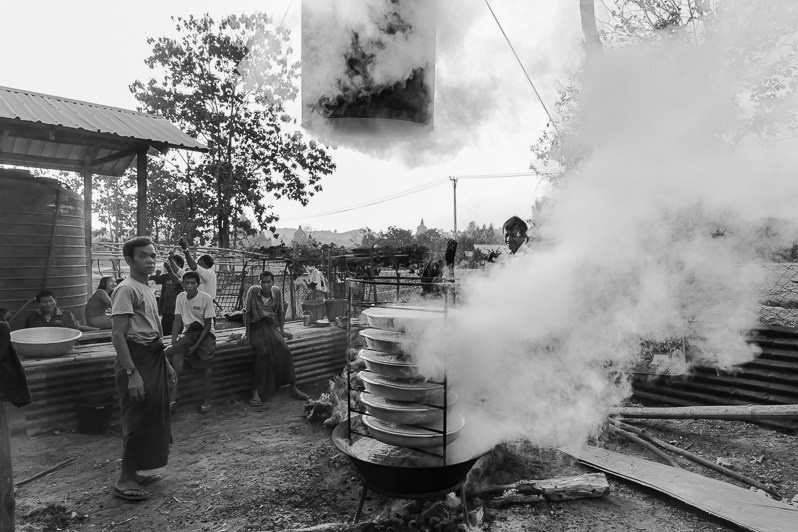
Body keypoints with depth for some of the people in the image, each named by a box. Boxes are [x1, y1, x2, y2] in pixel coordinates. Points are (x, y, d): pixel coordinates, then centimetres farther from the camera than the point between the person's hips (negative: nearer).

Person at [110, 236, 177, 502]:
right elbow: (118, 335, -20)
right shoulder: (127, 289, -14)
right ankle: (125, 481, 10)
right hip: (136, 359, -10)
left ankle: (134, 471, 29)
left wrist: (165, 364, 20)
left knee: (152, 417, 15)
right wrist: (132, 373, -25)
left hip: (154, 358, 10)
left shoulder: (147, 289, 14)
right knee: (137, 420, -3)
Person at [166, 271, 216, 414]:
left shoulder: (206, 298, -10)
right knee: (176, 351, -26)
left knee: (205, 364, -21)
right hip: (188, 332, 3)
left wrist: (196, 346, -17)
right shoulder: (180, 297, 3)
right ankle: (173, 396, -28)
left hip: (205, 333, -3)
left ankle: (206, 400, -9)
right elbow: (177, 321, 0)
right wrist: (173, 343, -13)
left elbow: (208, 325, -10)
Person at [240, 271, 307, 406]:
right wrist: (247, 334, -7)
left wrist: (282, 330, 3)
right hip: (256, 327, -3)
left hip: (271, 326, 3)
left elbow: (281, 312, 11)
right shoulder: (253, 290, -8)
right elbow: (247, 313, -4)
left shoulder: (277, 291, 0)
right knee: (263, 352, -28)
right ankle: (255, 392, -24)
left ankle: (293, 388, -12)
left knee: (285, 350, -20)